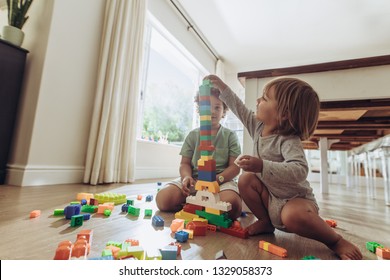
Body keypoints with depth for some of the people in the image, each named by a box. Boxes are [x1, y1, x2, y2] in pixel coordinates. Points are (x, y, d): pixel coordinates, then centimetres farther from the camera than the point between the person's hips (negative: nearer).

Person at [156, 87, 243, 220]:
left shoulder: (230, 136, 6)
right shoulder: (193, 135, 11)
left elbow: (235, 166, 0)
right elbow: (185, 163, 8)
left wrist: (218, 178, -19)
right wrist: (186, 177, -15)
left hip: (222, 180, -1)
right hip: (194, 179, 2)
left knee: (231, 205, -34)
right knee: (163, 199, -21)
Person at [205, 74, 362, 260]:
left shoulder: (288, 141, -26)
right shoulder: (258, 126, -4)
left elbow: (299, 170, -40)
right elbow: (239, 108, 6)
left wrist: (263, 166, -49)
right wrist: (222, 88, 7)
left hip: (296, 199, -7)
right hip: (270, 197, 7)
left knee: (293, 217, -37)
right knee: (245, 179, -10)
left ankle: (337, 241, -4)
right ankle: (266, 222, 7)